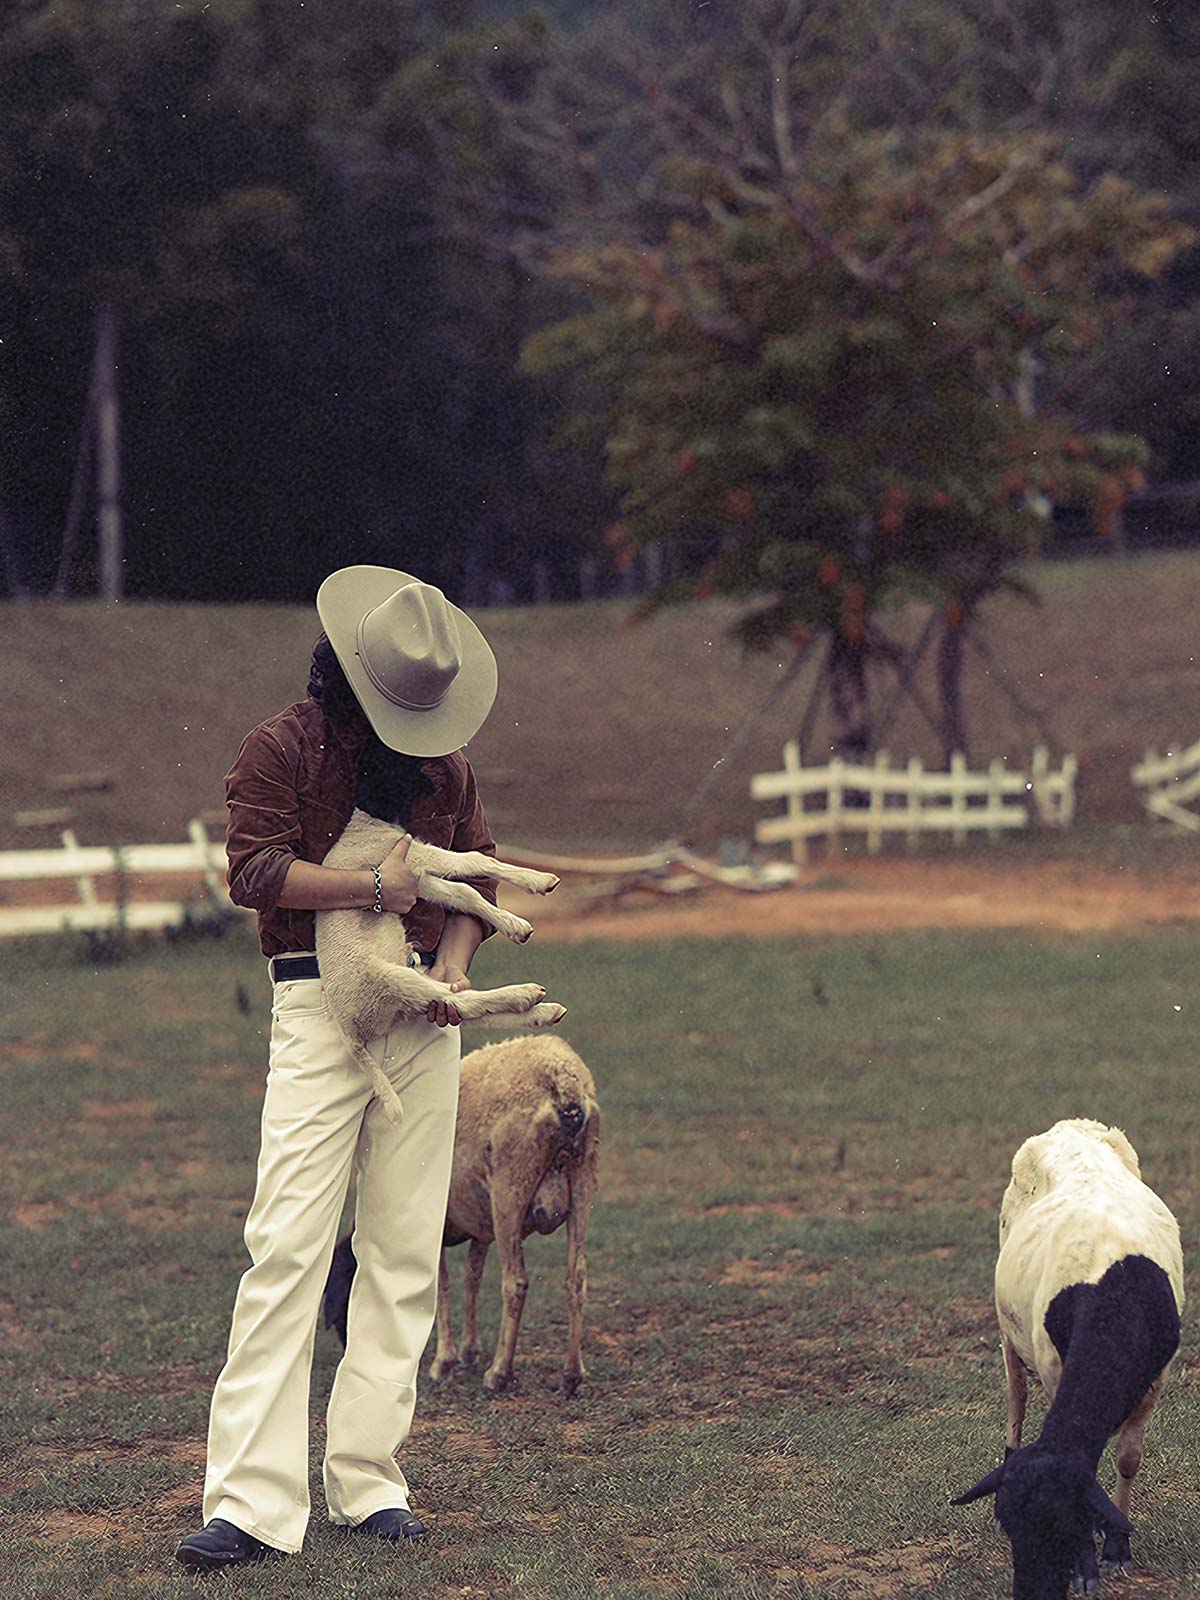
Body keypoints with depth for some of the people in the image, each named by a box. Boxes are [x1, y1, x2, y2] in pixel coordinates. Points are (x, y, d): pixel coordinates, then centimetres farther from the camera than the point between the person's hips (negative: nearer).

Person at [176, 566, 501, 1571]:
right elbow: (255, 868, -12)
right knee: (288, 1244, -12)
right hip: (319, 1004, -5)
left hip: (423, 1011, 5)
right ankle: (253, 1501, -14)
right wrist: (374, 888, -13)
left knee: (406, 1251, 3)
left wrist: (456, 957, -2)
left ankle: (370, 1481, 9)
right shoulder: (283, 749, -1)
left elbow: (478, 874, 17)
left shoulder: (444, 762, 16)